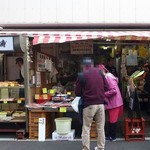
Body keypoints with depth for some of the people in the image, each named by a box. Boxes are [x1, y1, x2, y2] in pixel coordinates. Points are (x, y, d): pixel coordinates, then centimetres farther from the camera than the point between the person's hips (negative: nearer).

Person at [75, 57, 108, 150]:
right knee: (101, 128, 13)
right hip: (101, 103, 4)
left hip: (89, 105, -4)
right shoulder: (100, 73, 6)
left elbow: (77, 93, -2)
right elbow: (105, 87, 11)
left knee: (86, 128, 6)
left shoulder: (82, 76, -6)